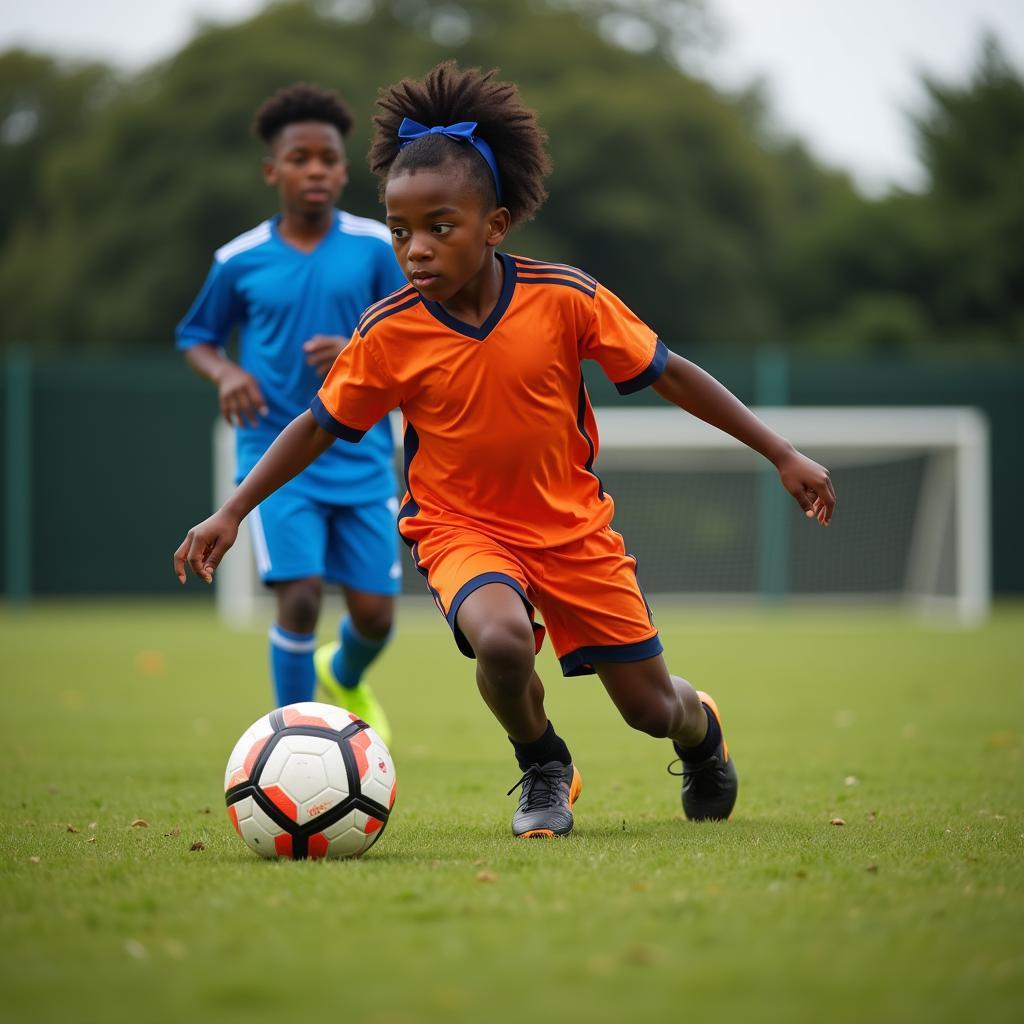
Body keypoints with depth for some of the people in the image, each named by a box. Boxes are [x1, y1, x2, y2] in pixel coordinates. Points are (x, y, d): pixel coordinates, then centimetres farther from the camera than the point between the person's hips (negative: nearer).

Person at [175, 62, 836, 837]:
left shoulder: (566, 300, -17)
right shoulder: (389, 335, -15)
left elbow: (668, 374, -7)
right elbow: (320, 426, -1)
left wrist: (782, 455, -5)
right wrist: (231, 514, -5)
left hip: (572, 524, 1)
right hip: (460, 526, -1)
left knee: (652, 706, 5)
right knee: (501, 638, -34)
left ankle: (703, 729, 46)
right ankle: (543, 767, 0)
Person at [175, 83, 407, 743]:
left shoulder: (375, 248, -1)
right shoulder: (240, 261, 0)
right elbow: (196, 339, 14)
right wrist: (226, 373, -8)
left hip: (361, 459, 1)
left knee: (375, 612, 2)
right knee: (300, 597, -16)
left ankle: (345, 679, 39)